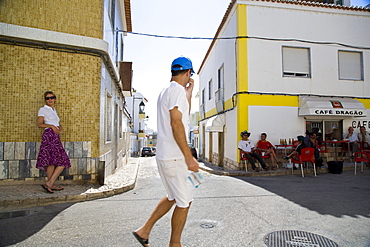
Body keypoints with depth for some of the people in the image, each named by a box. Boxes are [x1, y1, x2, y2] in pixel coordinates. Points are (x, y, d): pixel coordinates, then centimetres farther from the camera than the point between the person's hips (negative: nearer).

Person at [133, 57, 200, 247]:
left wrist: (189, 92, 27)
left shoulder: (165, 92, 18)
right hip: (174, 157, -10)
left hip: (164, 155, 10)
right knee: (184, 202, 3)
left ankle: (144, 230, 28)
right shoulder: (177, 89, -12)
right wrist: (189, 157, -21)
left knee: (174, 197, 21)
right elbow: (176, 124, -22)